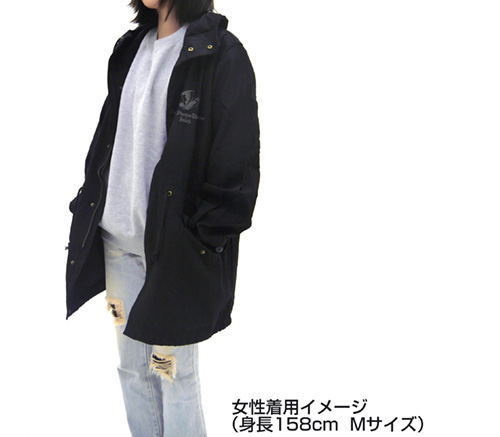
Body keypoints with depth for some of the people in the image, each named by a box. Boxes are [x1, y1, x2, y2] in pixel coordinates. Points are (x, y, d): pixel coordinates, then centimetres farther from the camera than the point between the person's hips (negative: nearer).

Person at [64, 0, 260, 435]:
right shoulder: (131, 48, 13)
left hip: (177, 246, -6)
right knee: (132, 368, 16)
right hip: (119, 238, 7)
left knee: (175, 373, 6)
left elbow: (237, 162, -12)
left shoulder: (221, 54, -9)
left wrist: (205, 238, -14)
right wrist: (89, 207, 11)